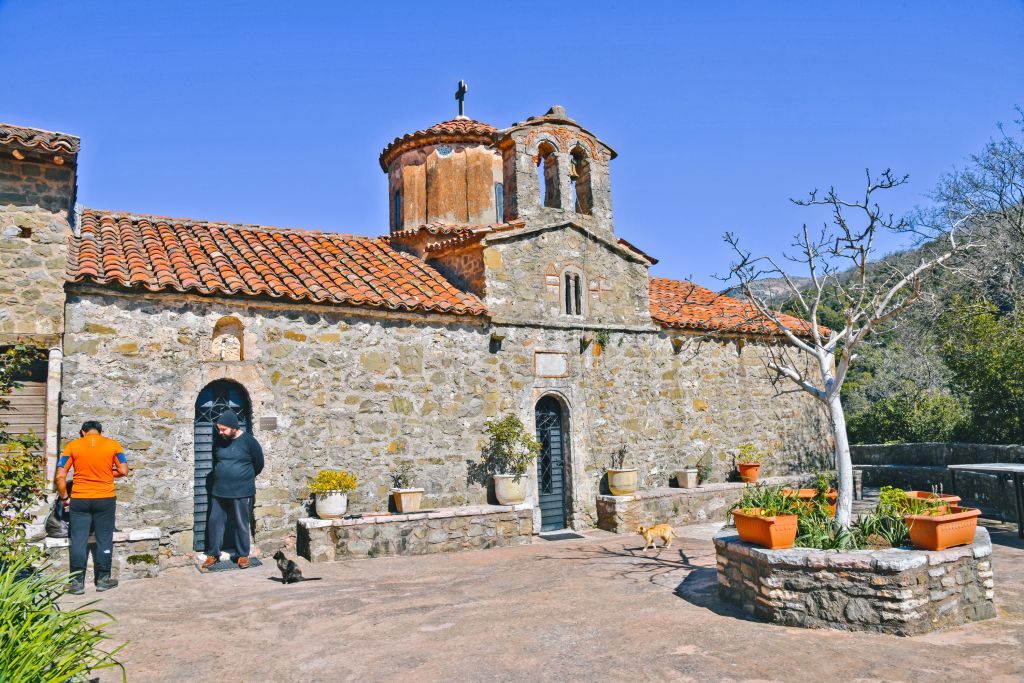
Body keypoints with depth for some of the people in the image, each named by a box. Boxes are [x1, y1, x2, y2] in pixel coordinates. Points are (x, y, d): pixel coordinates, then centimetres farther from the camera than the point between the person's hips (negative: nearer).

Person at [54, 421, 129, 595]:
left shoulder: (72, 446, 0)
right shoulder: (113, 445, -1)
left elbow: (59, 477, -4)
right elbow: (123, 471, -4)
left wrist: (65, 498, 8)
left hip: (79, 500, 0)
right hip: (105, 500, 0)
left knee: (78, 542, 7)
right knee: (104, 540, 9)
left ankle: (77, 582, 10)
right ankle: (103, 580, 17)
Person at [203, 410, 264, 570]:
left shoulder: (249, 441, -11)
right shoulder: (219, 442, 2)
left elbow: (259, 464, 0)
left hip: (242, 492, -4)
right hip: (219, 491, 4)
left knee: (241, 524, 4)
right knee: (215, 521, 8)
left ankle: (243, 555, 18)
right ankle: (213, 554, 22)